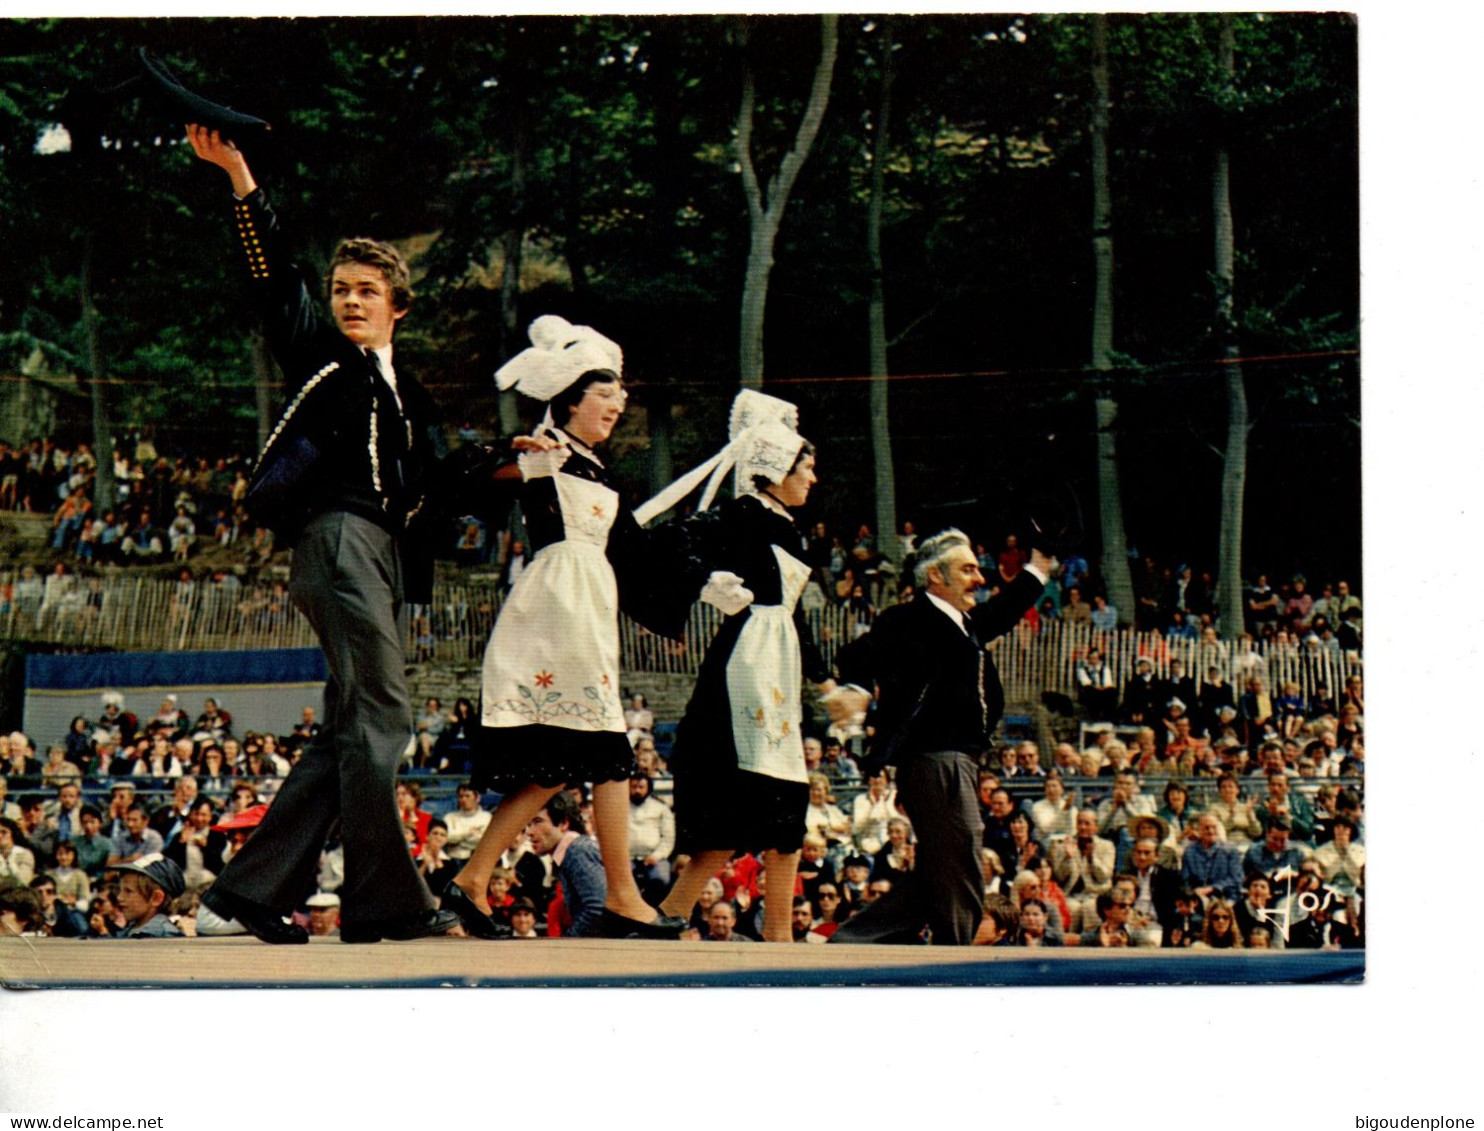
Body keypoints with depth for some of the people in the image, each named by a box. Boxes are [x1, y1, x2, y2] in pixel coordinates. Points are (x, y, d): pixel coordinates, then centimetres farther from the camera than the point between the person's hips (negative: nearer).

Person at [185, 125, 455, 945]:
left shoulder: (406, 393, 24)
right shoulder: (317, 354, 8)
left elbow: (436, 478, 24)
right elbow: (273, 274, -2)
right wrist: (239, 177, -12)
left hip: (383, 553, 8)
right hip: (336, 536, -8)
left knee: (349, 730, 4)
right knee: (378, 717, -15)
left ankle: (256, 886, 6)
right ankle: (386, 902, -16)